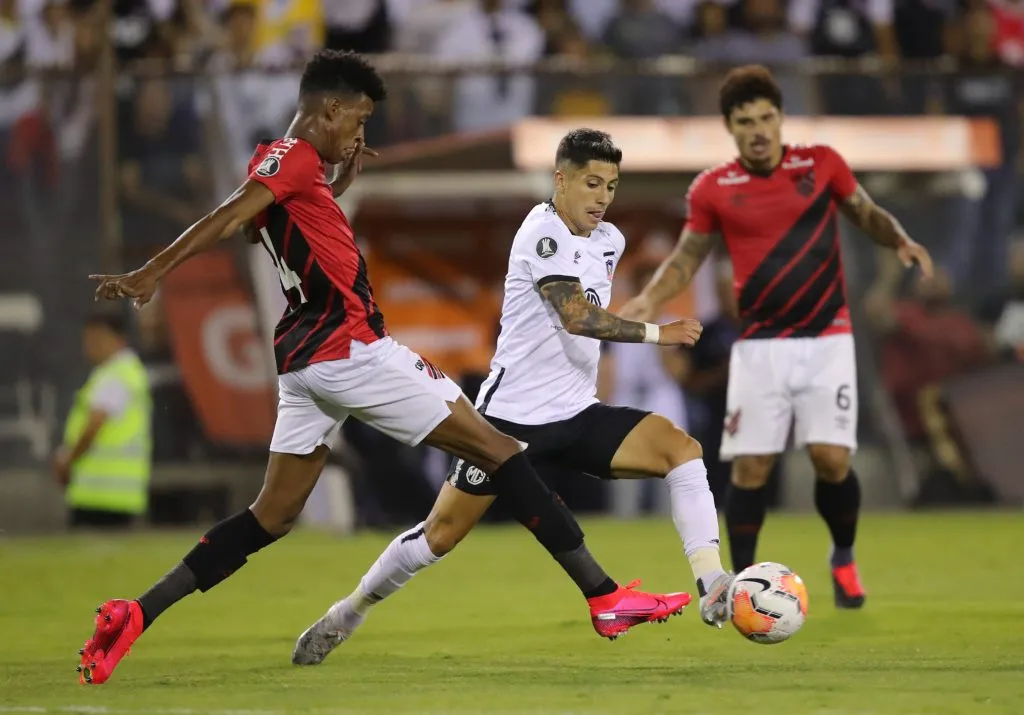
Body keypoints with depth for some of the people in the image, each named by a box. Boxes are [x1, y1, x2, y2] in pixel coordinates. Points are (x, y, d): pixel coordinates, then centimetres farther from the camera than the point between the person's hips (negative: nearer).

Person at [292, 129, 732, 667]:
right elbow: (578, 317, -28)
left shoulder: (609, 241, 9)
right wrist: (656, 334, -29)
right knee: (443, 531, -1)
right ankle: (349, 613, 20)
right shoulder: (543, 233, -15)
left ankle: (712, 589, -25)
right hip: (514, 415, -6)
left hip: (577, 415, 6)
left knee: (682, 447, -17)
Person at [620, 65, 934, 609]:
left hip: (825, 340, 0)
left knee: (831, 457, -9)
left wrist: (901, 242, -6)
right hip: (759, 346, 0)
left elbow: (867, 215, 14)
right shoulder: (713, 190, 0)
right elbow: (686, 258, 9)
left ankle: (844, 559, 17)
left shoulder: (822, 164, 0)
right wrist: (648, 299, -9)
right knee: (750, 466, -5)